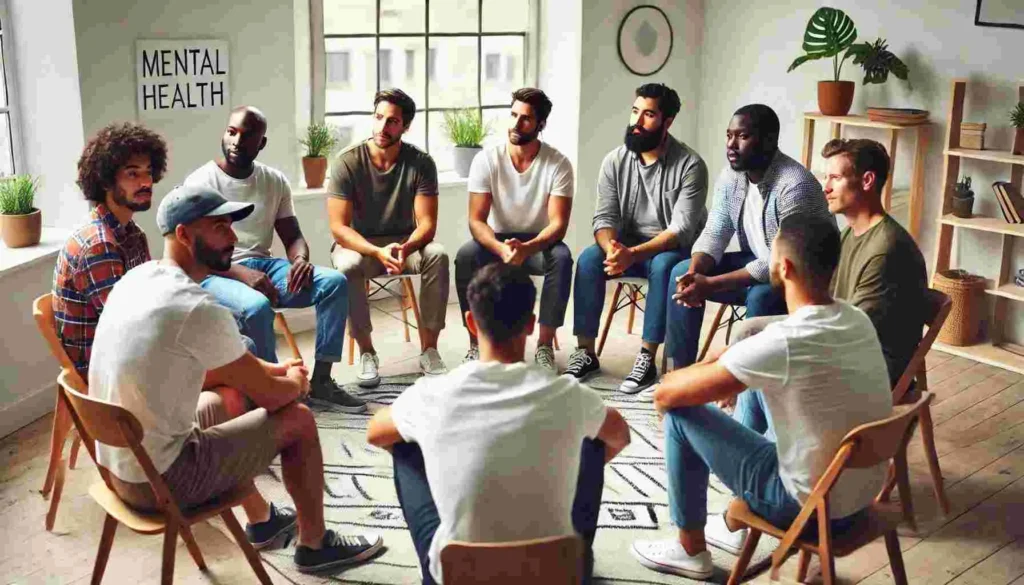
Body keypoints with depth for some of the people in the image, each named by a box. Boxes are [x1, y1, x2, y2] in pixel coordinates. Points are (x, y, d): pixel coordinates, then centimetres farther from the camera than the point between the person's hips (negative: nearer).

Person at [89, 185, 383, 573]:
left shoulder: (138, 277, 3)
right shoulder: (197, 308, -25)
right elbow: (270, 396, -13)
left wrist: (275, 369, 13)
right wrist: (296, 382, 9)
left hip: (116, 463, 9)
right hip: (161, 478, -9)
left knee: (232, 398, 28)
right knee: (298, 420, 3)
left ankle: (262, 520, 42)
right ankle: (314, 545, 23)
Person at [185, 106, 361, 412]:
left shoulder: (275, 181, 9)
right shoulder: (200, 182, -7)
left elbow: (292, 236, 11)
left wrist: (300, 259, -15)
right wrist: (241, 273, -28)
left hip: (264, 266, 5)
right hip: (216, 274, -5)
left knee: (335, 282, -17)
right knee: (257, 307, -38)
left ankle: (321, 379, -12)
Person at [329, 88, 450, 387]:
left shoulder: (421, 163, -10)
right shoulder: (348, 162, -14)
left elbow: (426, 223, -14)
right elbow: (338, 227, -18)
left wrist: (405, 248, -36)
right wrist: (378, 252, -35)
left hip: (405, 242, 1)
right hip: (358, 244, -1)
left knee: (437, 255, -30)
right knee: (348, 265, -35)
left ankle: (429, 349, -20)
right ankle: (366, 352, -18)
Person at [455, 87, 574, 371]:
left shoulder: (558, 164, -14)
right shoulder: (486, 159, -12)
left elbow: (558, 223, -19)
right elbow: (476, 220, -15)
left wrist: (526, 248, -39)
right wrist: (501, 249, -37)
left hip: (538, 243, -1)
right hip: (496, 240, 1)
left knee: (562, 257, -33)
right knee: (465, 256, -30)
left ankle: (545, 345, -22)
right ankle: (476, 343, -18)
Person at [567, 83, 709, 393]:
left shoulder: (690, 165, -16)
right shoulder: (615, 161, -3)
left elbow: (681, 229, -22)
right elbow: (604, 218, -7)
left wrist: (633, 254, -34)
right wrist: (612, 248, -30)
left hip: (673, 250, -4)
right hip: (626, 247, 4)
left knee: (662, 266, -36)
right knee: (588, 259, -24)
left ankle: (647, 359, -28)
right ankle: (586, 353, -17)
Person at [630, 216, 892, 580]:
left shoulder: (783, 341, -26)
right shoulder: (859, 320, -3)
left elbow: (665, 394, -16)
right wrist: (722, 363, 11)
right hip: (864, 494, 8)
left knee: (682, 415, 1)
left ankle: (691, 551, 19)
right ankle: (737, 525, 37)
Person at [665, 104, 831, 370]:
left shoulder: (795, 185, -29)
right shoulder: (730, 175, -5)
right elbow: (715, 233, -3)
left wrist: (711, 284, -33)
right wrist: (695, 273, -25)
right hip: (758, 263, 8)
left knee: (760, 297, -37)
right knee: (682, 274, -5)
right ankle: (681, 371, 2)